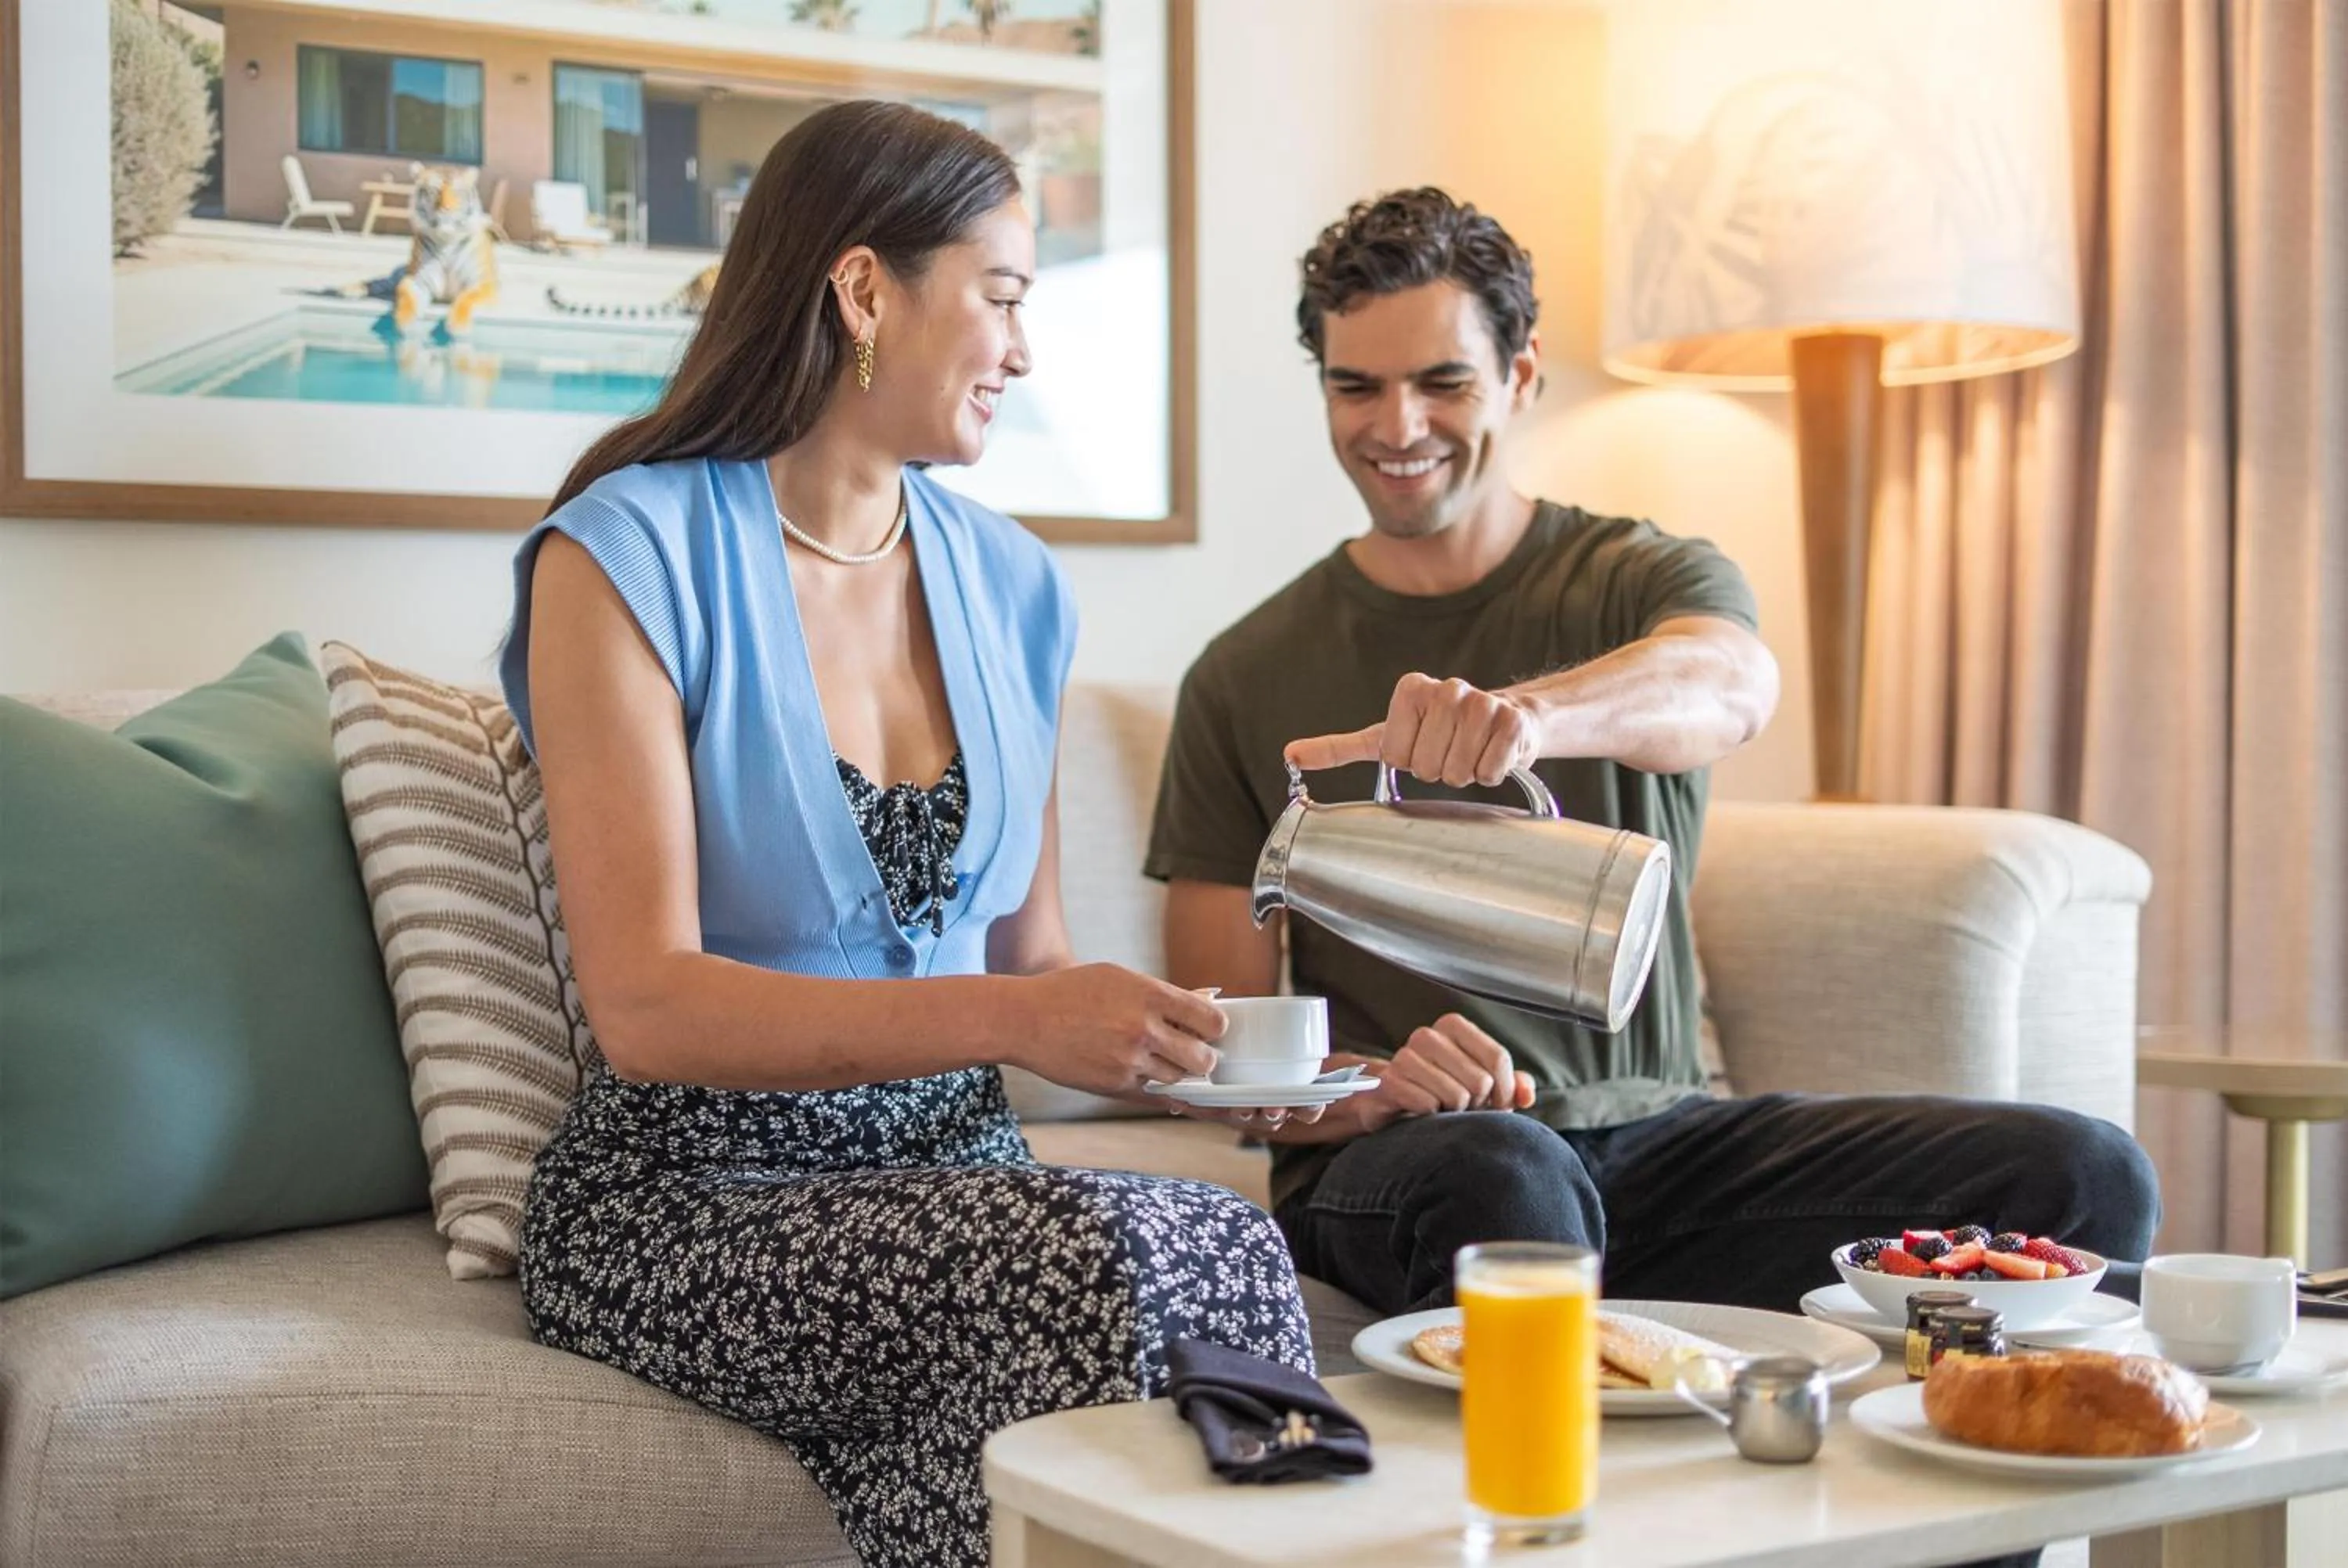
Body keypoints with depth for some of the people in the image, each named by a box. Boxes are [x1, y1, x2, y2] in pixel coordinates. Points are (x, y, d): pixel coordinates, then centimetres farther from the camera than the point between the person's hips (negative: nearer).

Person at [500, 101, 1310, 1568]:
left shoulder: (1010, 583, 11)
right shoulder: (628, 555, -7)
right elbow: (648, 1004, -16)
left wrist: (1202, 1060, -4)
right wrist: (1006, 1018, -27)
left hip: (954, 1171, 5)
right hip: (696, 1199, -5)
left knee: (1229, 1259, -28)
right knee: (1120, 1264, -32)